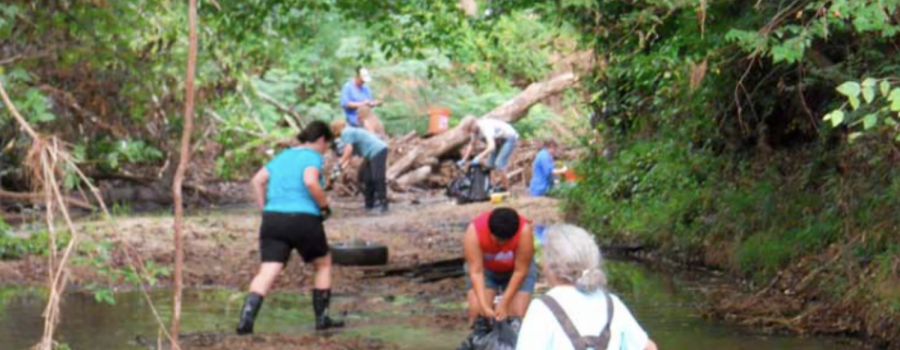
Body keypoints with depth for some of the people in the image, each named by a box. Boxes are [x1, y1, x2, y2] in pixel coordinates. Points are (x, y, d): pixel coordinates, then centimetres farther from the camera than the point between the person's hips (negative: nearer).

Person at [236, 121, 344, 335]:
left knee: (267, 272, -5)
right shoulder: (313, 157, -1)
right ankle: (322, 318, 21)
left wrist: (264, 209, 17)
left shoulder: (282, 157, 20)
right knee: (323, 263, 19)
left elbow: (258, 180, 16)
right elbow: (310, 181, -20)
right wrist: (324, 206, -8)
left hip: (272, 219, 5)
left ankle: (246, 319, -25)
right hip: (304, 219, -5)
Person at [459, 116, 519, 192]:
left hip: (509, 138, -8)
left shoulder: (486, 128, -36)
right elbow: (471, 145, 6)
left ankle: (505, 189, -8)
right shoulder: (475, 130, -9)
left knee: (499, 164, -18)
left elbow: (491, 146, -48)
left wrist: (479, 157, -55)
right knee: (490, 164, -1)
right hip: (499, 140, 8)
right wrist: (464, 160, 0)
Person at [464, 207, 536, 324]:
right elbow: (476, 272, -35)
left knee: (518, 314, -18)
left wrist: (504, 304, -30)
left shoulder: (524, 231, -36)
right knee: (477, 310, -20)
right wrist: (484, 306, -44)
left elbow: (520, 271, -29)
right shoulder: (474, 231, -35)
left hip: (515, 270, 0)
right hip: (486, 269, 0)